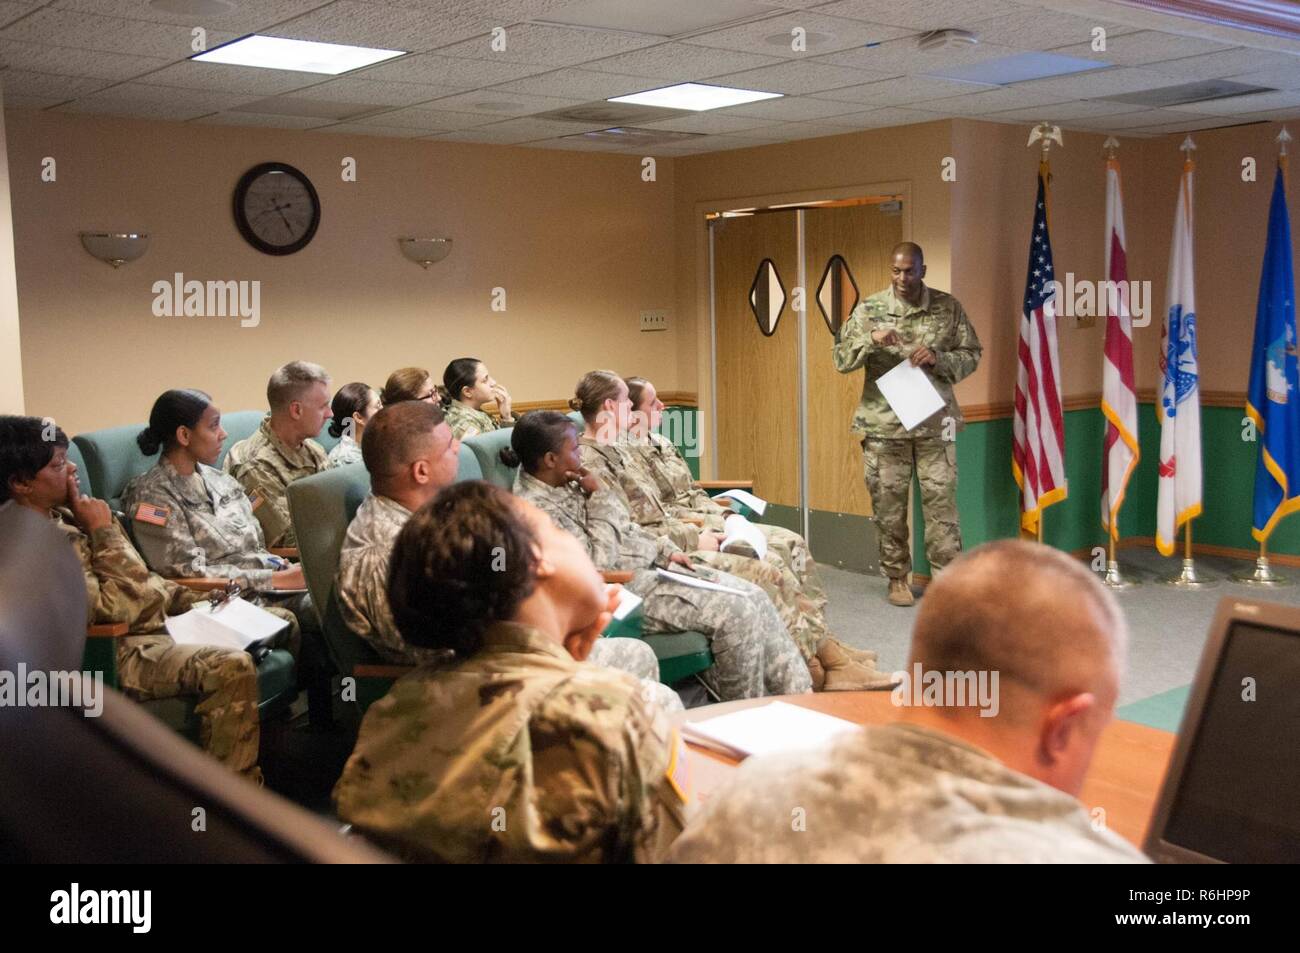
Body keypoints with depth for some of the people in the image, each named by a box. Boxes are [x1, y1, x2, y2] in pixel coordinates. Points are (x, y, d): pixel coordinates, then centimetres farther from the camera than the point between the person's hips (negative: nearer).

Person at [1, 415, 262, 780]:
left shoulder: (59, 516, 10)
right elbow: (115, 607, -24)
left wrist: (198, 602, 10)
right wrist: (104, 530, -15)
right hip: (120, 653, -10)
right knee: (232, 668, -32)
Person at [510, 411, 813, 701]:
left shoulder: (566, 483, 10)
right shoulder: (535, 507, -19)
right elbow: (597, 562, -23)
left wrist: (665, 551, 7)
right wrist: (599, 496, -17)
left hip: (651, 567, 10)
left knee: (753, 596, -2)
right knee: (735, 611, -19)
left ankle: (798, 695, 2)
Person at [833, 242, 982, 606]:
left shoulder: (948, 307, 2)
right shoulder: (868, 310, 1)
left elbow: (971, 355, 6)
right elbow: (841, 360, -1)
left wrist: (938, 359, -13)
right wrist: (871, 340, -19)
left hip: (935, 423, 0)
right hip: (883, 424, 0)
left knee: (941, 502, 0)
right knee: (888, 505, 6)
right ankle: (897, 578, 19)